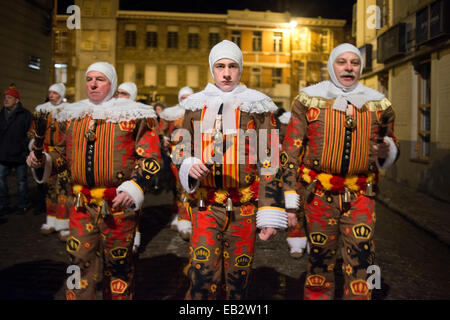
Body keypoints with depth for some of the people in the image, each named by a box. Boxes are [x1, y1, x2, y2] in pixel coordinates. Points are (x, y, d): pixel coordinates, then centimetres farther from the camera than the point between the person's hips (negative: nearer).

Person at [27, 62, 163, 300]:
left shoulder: (133, 116, -4)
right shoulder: (74, 115, 12)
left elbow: (150, 157, -10)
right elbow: (64, 152, 21)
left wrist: (133, 188, -23)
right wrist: (43, 160, 1)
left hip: (119, 204, -3)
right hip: (81, 205, 4)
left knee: (118, 264, 11)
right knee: (79, 262, 7)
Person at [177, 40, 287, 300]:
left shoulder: (257, 107, 0)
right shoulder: (196, 105, 8)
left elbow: (269, 163, -3)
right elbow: (183, 151, 17)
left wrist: (271, 214, -8)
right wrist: (190, 167, -8)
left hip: (244, 208, -1)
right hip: (205, 205, 1)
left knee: (238, 277, 10)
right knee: (203, 274, -5)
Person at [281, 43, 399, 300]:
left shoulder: (379, 104, 7)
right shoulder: (309, 99, 1)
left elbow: (393, 149, 18)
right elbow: (290, 151, 1)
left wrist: (386, 150, -7)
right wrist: (291, 201, -4)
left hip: (361, 196, 1)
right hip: (319, 194, -1)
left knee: (361, 264, -1)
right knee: (320, 261, 9)